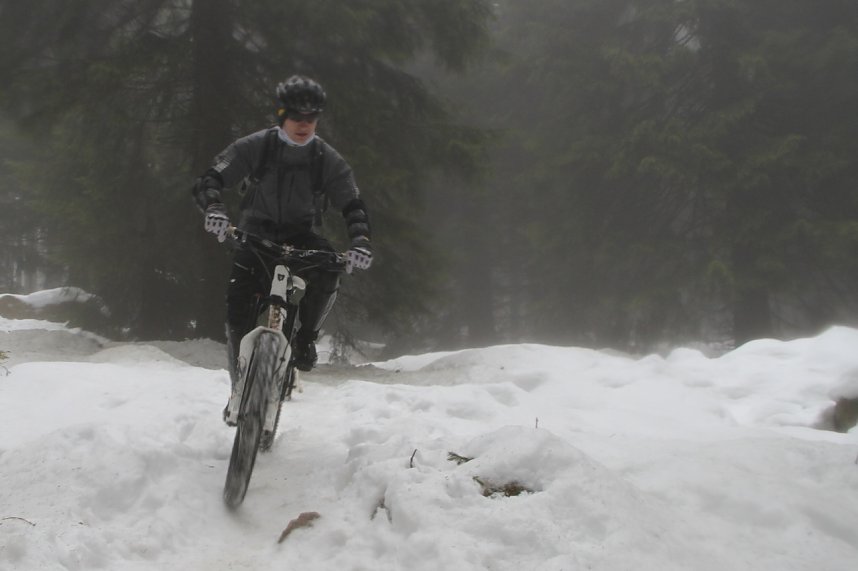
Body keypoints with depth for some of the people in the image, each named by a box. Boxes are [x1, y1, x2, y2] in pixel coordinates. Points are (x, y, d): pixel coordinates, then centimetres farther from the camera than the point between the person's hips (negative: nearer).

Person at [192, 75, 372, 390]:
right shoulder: (254, 147, -10)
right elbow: (209, 180, -15)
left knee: (328, 270, -33)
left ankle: (306, 337, -8)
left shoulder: (328, 160, -5)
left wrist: (360, 239, -27)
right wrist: (214, 207, -39)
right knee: (238, 314, -20)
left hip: (300, 237, 1)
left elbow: (352, 204, -6)